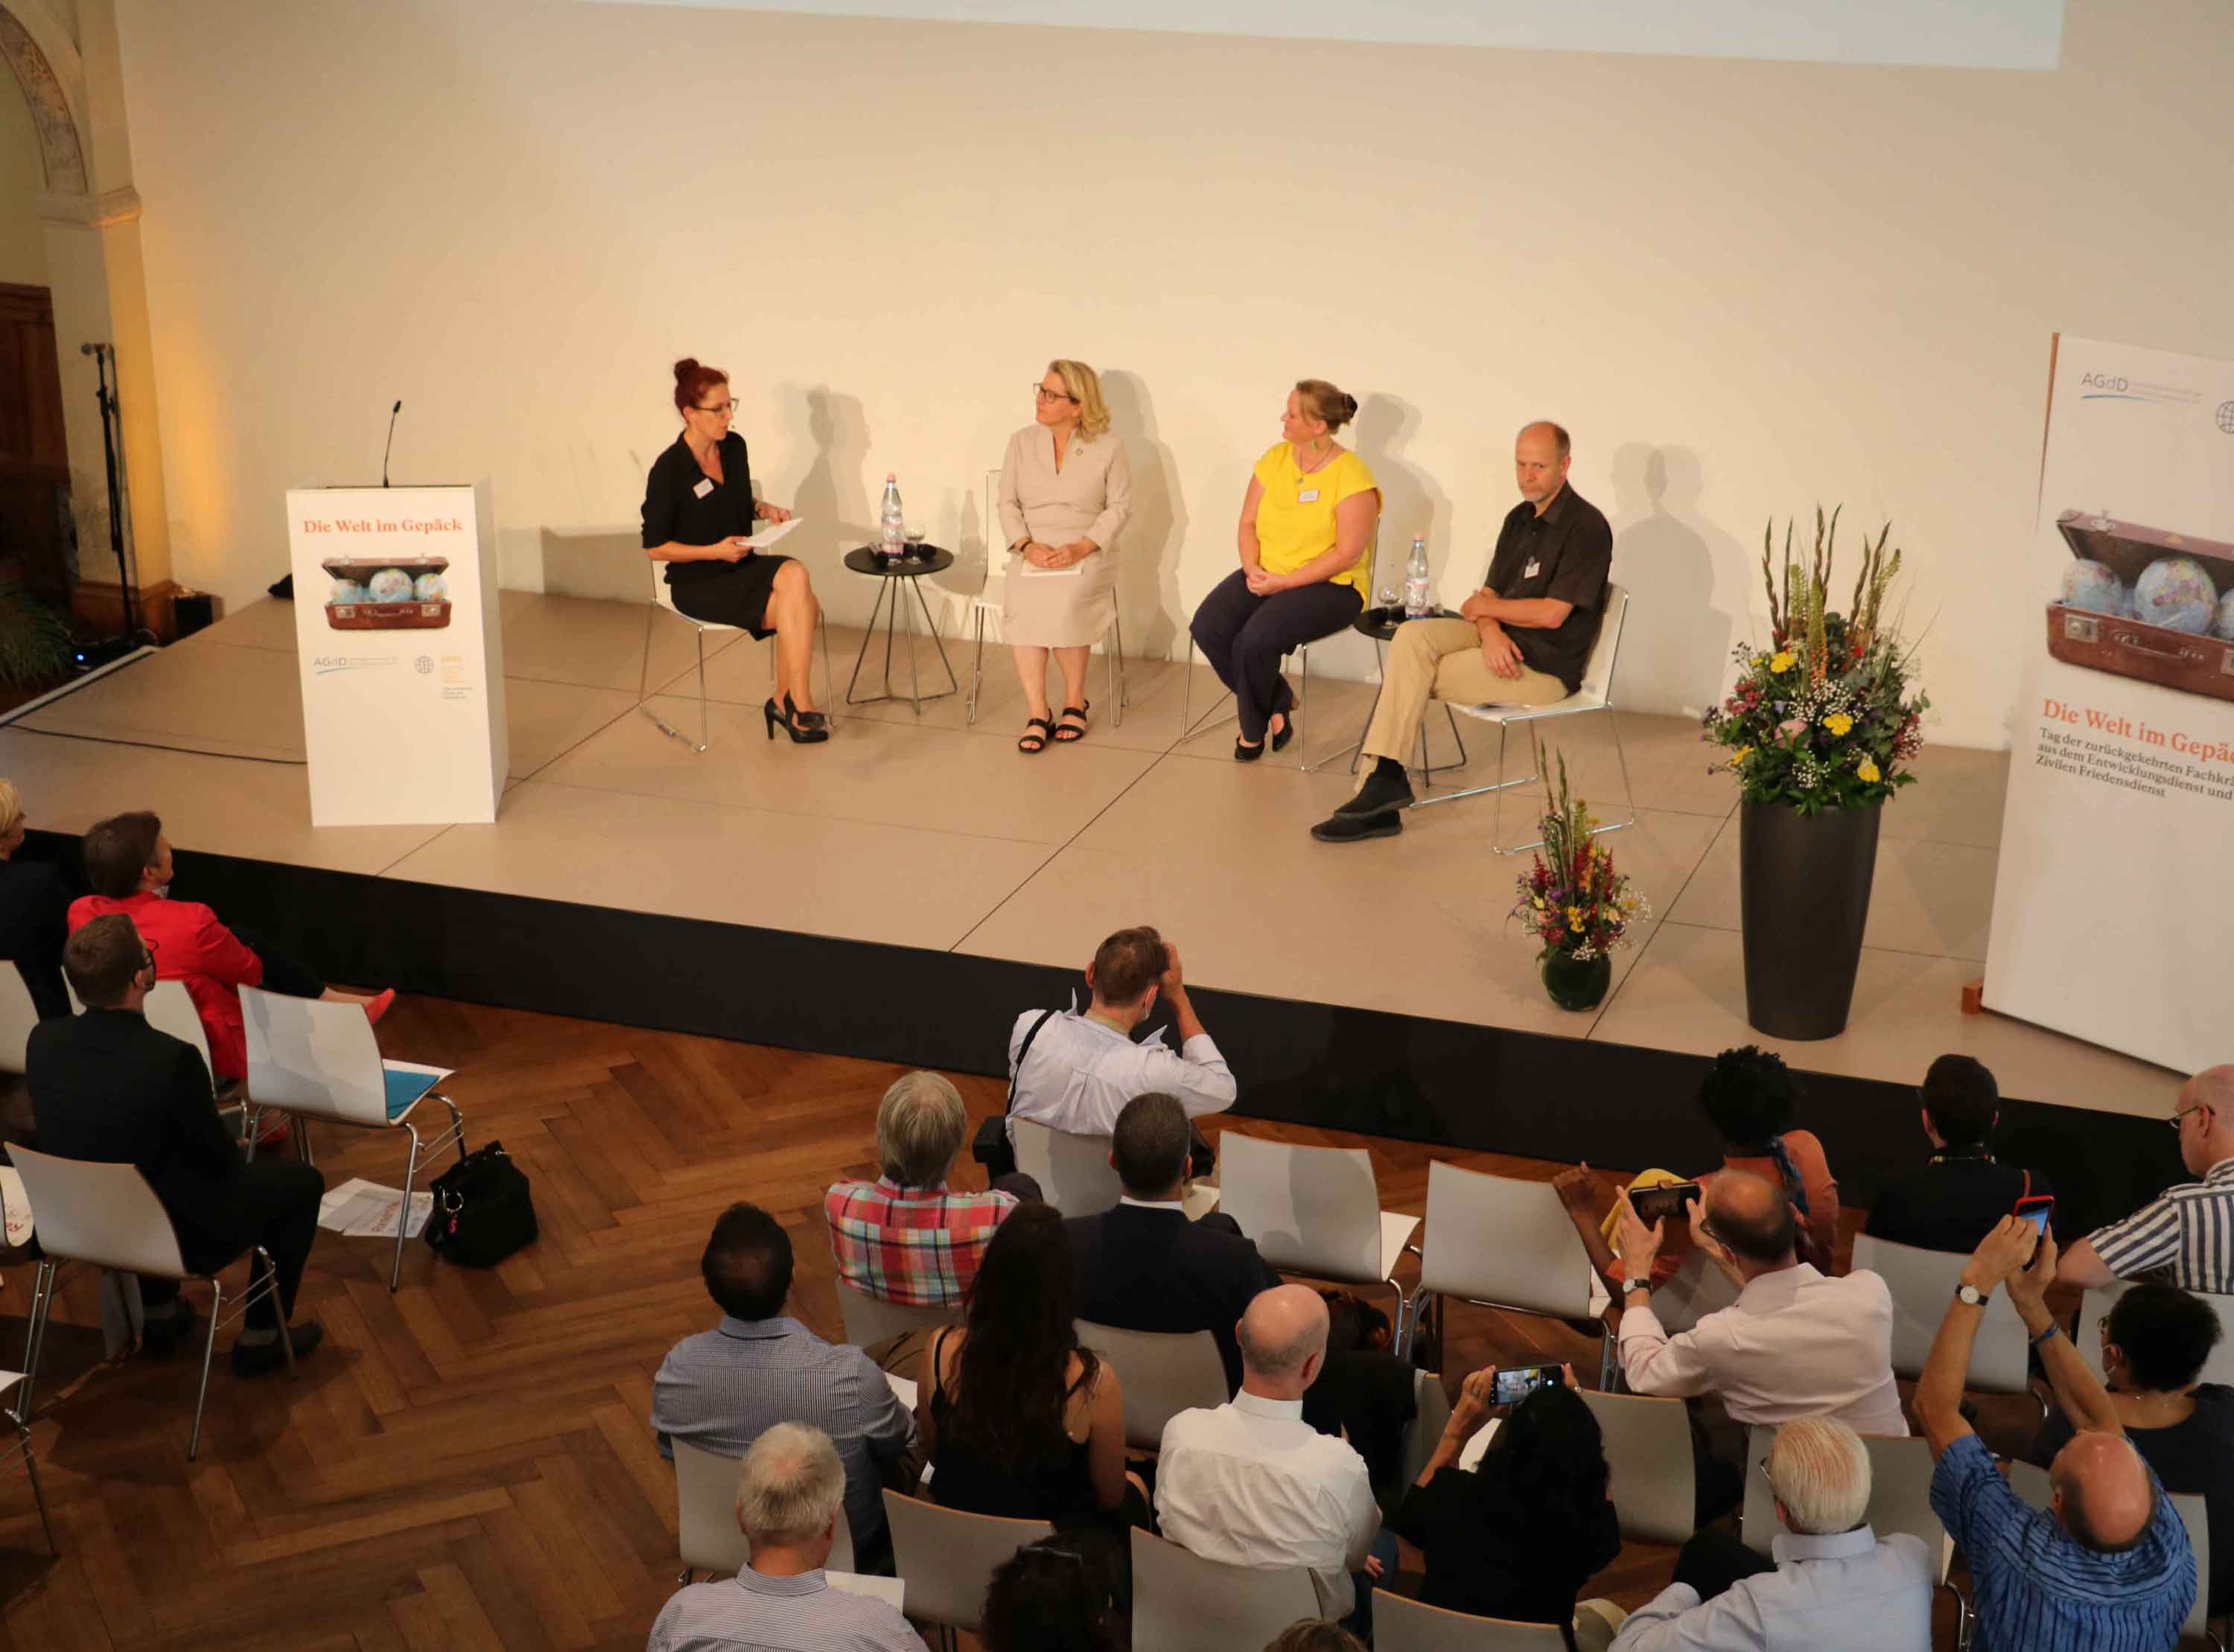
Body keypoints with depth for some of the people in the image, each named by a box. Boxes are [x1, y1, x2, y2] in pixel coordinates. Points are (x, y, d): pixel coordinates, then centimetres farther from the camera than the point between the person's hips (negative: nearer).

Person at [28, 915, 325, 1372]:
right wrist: (233, 1144, 8)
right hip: (179, 1238, -6)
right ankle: (261, 1338, 23)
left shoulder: (42, 1041, -14)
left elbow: (78, 1130, 5)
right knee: (302, 1182, 15)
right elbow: (221, 1163, -16)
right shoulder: (171, 1060, -31)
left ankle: (160, 1317, 41)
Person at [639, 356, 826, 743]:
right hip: (697, 581, -6)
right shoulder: (669, 469, -16)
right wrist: (715, 551, -20)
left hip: (741, 565, 6)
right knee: (800, 608, -23)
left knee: (794, 574, -26)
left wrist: (764, 509, -1)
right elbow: (655, 548, -11)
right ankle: (797, 704, -11)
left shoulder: (735, 447, 1)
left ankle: (785, 701, -16)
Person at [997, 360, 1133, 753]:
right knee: (1022, 606, -30)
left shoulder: (1107, 447, -1)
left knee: (1063, 605, -33)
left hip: (1087, 555, -2)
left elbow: (1119, 506, -2)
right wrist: (1026, 545, -12)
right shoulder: (1021, 443, 7)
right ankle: (1037, 715, -24)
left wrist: (1081, 548, -16)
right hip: (1033, 554, 2)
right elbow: (1008, 503, 7)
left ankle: (1075, 701, -8)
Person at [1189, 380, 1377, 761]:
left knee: (1255, 638, -30)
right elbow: (1248, 523, 8)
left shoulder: (1351, 476, -16)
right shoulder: (1275, 459, 4)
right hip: (1268, 574, 7)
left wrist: (1284, 582, -20)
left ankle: (1254, 728, 0)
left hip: (1331, 585, -6)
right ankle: (1277, 703, 2)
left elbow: (1347, 554, -18)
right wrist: (1253, 568, -12)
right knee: (1207, 627, -19)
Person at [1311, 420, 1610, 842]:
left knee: (1413, 677, -18)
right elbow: (1491, 592, 10)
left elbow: (1551, 614, -20)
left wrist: (1483, 607, -6)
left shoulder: (1586, 527, -14)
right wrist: (1490, 630, -14)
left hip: (1546, 665, -8)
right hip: (1503, 641, 8)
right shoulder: (1520, 518, 13)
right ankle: (1381, 787, -22)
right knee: (1411, 637, -17)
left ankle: (1384, 780, -3)